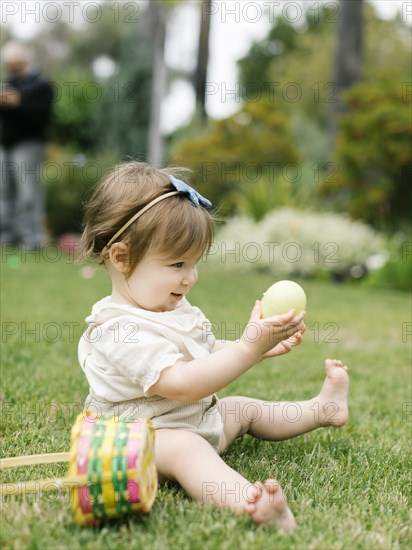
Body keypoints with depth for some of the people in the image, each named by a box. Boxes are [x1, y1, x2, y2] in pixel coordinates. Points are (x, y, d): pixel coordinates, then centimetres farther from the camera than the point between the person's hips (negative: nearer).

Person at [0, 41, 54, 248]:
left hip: (28, 145, -7)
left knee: (28, 193, -11)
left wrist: (18, 103, -22)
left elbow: (42, 117, -15)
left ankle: (32, 238, -8)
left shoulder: (41, 85, -3)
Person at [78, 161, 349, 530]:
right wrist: (249, 347, -36)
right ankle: (250, 504, -64)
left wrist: (262, 349, 6)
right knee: (186, 449, -39)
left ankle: (323, 409, 39)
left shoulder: (172, 307, 7)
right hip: (146, 438, -10)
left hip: (198, 421, 11)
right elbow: (182, 384, -34)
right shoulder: (122, 331, -25)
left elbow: (209, 355, 20)